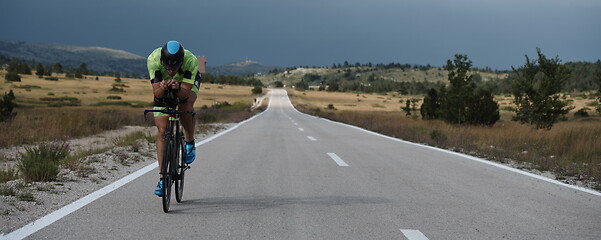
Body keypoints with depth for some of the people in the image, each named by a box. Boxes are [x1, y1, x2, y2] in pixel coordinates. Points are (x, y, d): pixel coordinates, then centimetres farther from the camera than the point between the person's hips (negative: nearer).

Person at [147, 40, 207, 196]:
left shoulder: (191, 61, -39)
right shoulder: (153, 59, -36)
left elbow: (185, 94, -38)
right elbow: (156, 93, -33)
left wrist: (177, 88, -59)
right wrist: (162, 88, -55)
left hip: (187, 83, -1)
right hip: (163, 86, 1)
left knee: (186, 105, -35)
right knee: (162, 131, -7)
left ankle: (190, 143, -7)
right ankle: (162, 178, 0)